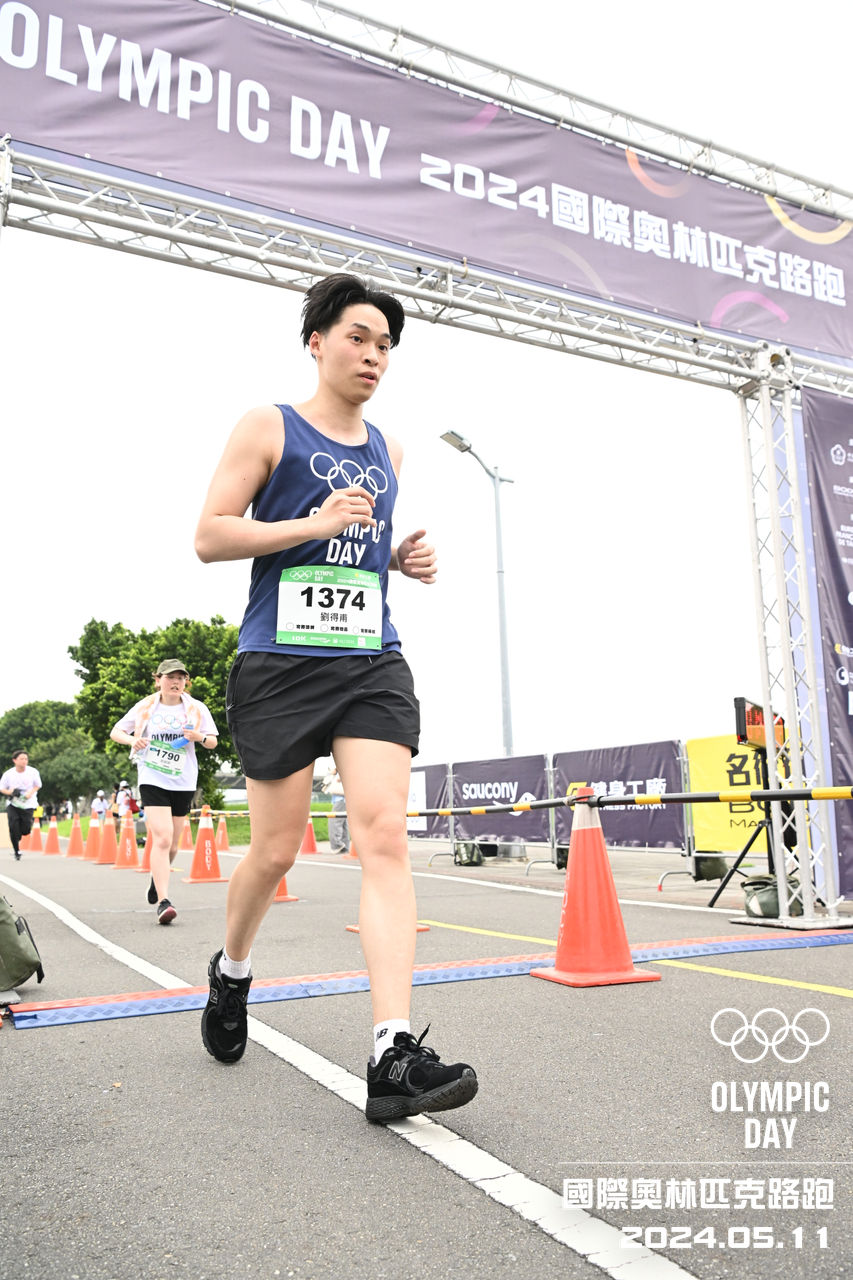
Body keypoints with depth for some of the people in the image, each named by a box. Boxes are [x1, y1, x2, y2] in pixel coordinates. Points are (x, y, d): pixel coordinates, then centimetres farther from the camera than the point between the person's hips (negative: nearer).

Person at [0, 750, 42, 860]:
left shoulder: (33, 772, -7)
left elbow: (38, 785, 8)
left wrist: (30, 793, -11)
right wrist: (11, 792, -16)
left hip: (28, 805, 0)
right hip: (13, 804, 0)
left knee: (25, 830, -5)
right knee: (13, 828, -9)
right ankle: (16, 851, 10)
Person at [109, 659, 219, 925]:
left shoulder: (196, 708, 3)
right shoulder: (145, 707, 1)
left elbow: (213, 743, 6)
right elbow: (115, 732, 8)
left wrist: (200, 737, -17)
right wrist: (133, 740, -14)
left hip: (183, 782, 3)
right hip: (152, 780, -2)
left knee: (172, 845, 12)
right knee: (162, 839, -19)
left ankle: (157, 877, 43)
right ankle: (163, 902, -22)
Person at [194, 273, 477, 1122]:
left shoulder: (387, 451, 19)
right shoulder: (267, 428, 4)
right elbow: (209, 536, -3)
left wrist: (404, 559, 8)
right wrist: (314, 524, -15)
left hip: (372, 666, 4)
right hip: (280, 663, -4)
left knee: (385, 837, -12)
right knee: (275, 850, 5)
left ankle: (393, 1058, -13)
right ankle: (232, 968, 37)